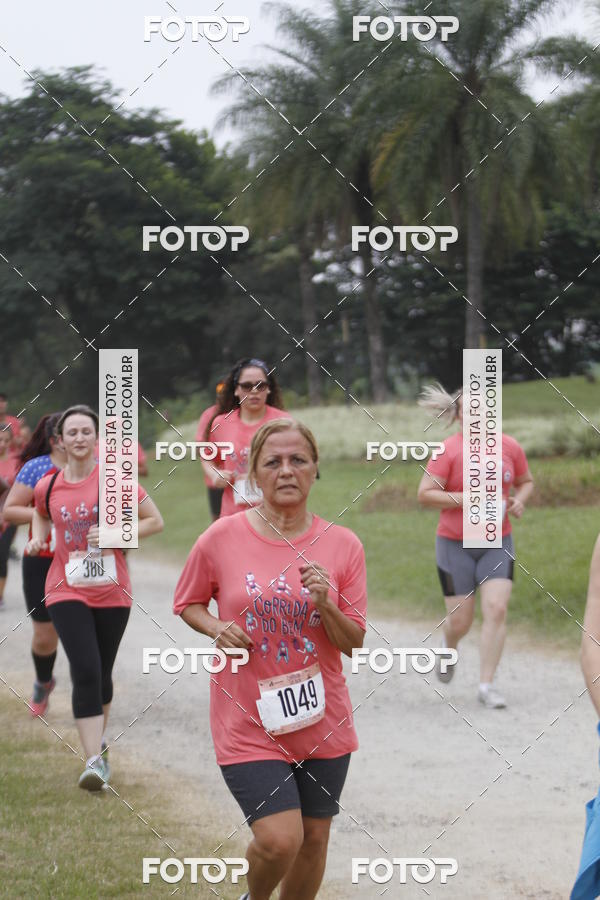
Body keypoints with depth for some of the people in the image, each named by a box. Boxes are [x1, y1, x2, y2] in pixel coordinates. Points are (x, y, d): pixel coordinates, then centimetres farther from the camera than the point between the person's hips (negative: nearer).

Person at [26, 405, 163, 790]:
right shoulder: (48, 486, 0)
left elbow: (155, 521, -3)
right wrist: (38, 539, 4)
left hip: (112, 592, 0)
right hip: (67, 591, 0)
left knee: (102, 673, 13)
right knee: (86, 672, -15)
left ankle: (99, 737, 39)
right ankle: (95, 760, -17)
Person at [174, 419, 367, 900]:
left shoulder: (342, 545, -2)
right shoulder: (222, 538, -6)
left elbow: (353, 643, 2)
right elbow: (188, 603, 10)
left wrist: (325, 605, -18)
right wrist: (218, 629, -11)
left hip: (322, 720, 3)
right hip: (249, 721, -3)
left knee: (313, 837, 10)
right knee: (279, 839, -15)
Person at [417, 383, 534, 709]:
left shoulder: (510, 447, 1)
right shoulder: (449, 450, -11)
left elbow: (526, 481, 18)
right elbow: (425, 494, -13)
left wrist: (519, 500, -4)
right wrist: (467, 500, -21)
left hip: (497, 543, 3)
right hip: (455, 544, -2)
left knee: (496, 609, -12)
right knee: (460, 620, 2)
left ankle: (486, 684, -3)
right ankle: (449, 648, 40)